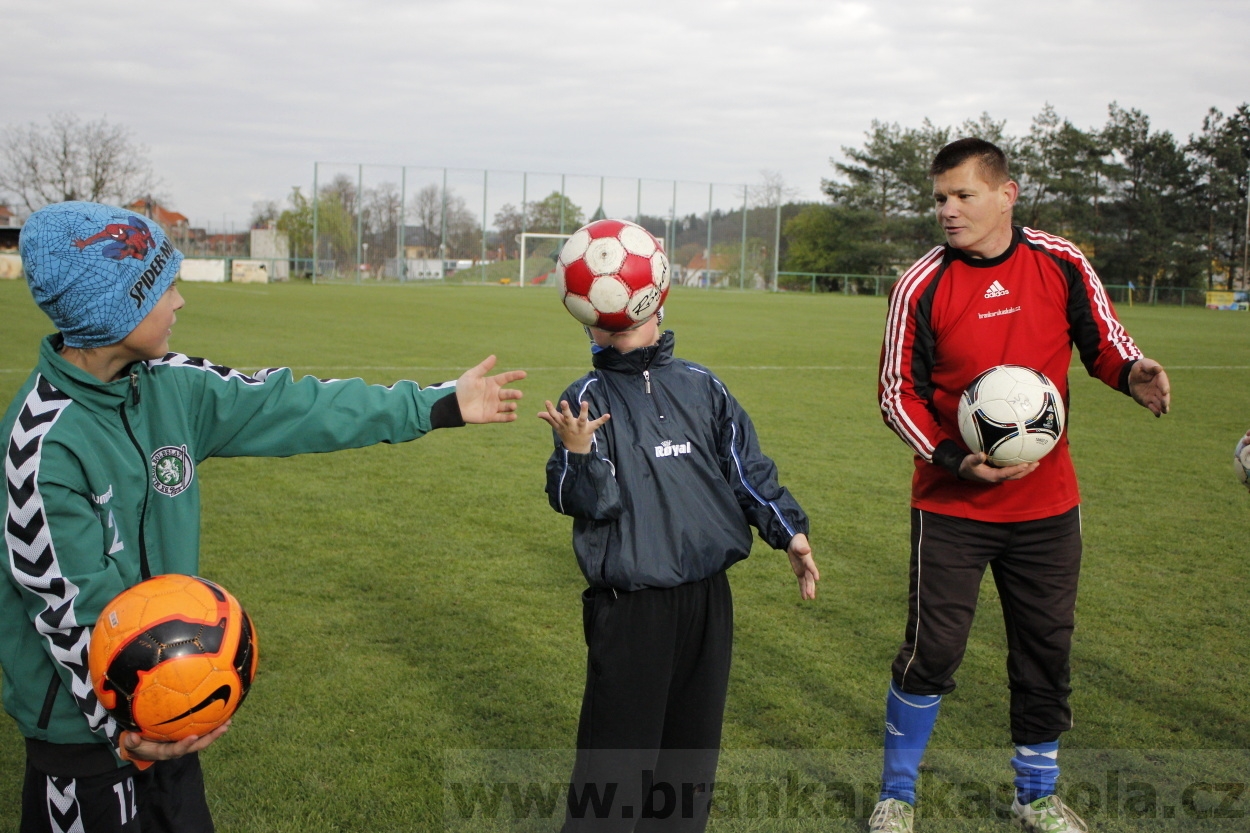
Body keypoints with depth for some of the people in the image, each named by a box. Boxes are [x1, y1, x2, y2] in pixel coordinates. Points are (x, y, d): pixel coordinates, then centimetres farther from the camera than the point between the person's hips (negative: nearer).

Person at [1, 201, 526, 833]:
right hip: (82, 717, -7)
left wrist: (440, 405, 4)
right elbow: (69, 604, -23)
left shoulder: (171, 387, -4)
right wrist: (119, 725, -30)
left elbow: (295, 409, 0)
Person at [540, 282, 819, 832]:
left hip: (708, 598, 4)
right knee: (618, 749, 1)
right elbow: (580, 502, -11)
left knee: (693, 742, 16)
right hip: (629, 608, -4)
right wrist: (578, 455, -30)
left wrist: (788, 530, 5)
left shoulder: (702, 387, 8)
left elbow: (747, 467, 14)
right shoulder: (586, 400, -2)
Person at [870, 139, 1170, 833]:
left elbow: (1102, 342, 10)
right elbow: (899, 393, -5)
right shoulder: (922, 285, -9)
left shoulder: (1062, 263, -2)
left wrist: (1132, 373, -13)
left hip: (1047, 502, 3)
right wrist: (956, 460, -19)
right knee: (932, 650, -1)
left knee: (1045, 650, 13)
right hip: (951, 506, -3)